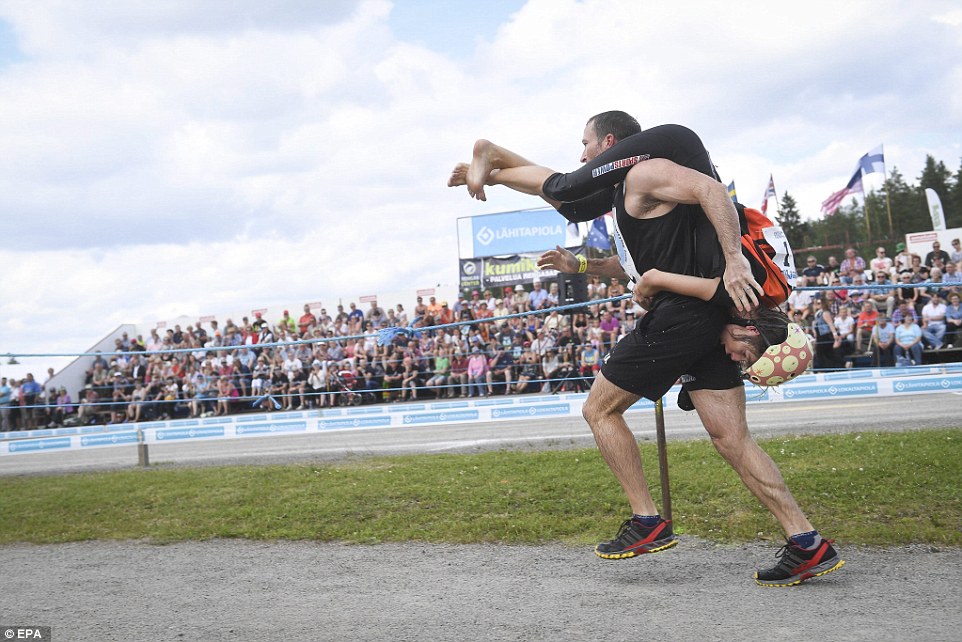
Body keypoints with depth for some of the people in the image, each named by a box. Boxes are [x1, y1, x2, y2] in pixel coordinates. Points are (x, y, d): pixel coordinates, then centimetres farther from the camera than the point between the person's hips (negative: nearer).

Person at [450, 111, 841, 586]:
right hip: (709, 318, 10)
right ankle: (807, 545, 1)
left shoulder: (643, 171, -5)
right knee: (732, 438, 5)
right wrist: (579, 265, 27)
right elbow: (638, 267, 34)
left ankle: (648, 524, 4)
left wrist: (734, 259, -29)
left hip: (681, 313, -10)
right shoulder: (627, 191, 26)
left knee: (599, 408, 3)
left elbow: (710, 188, -21)